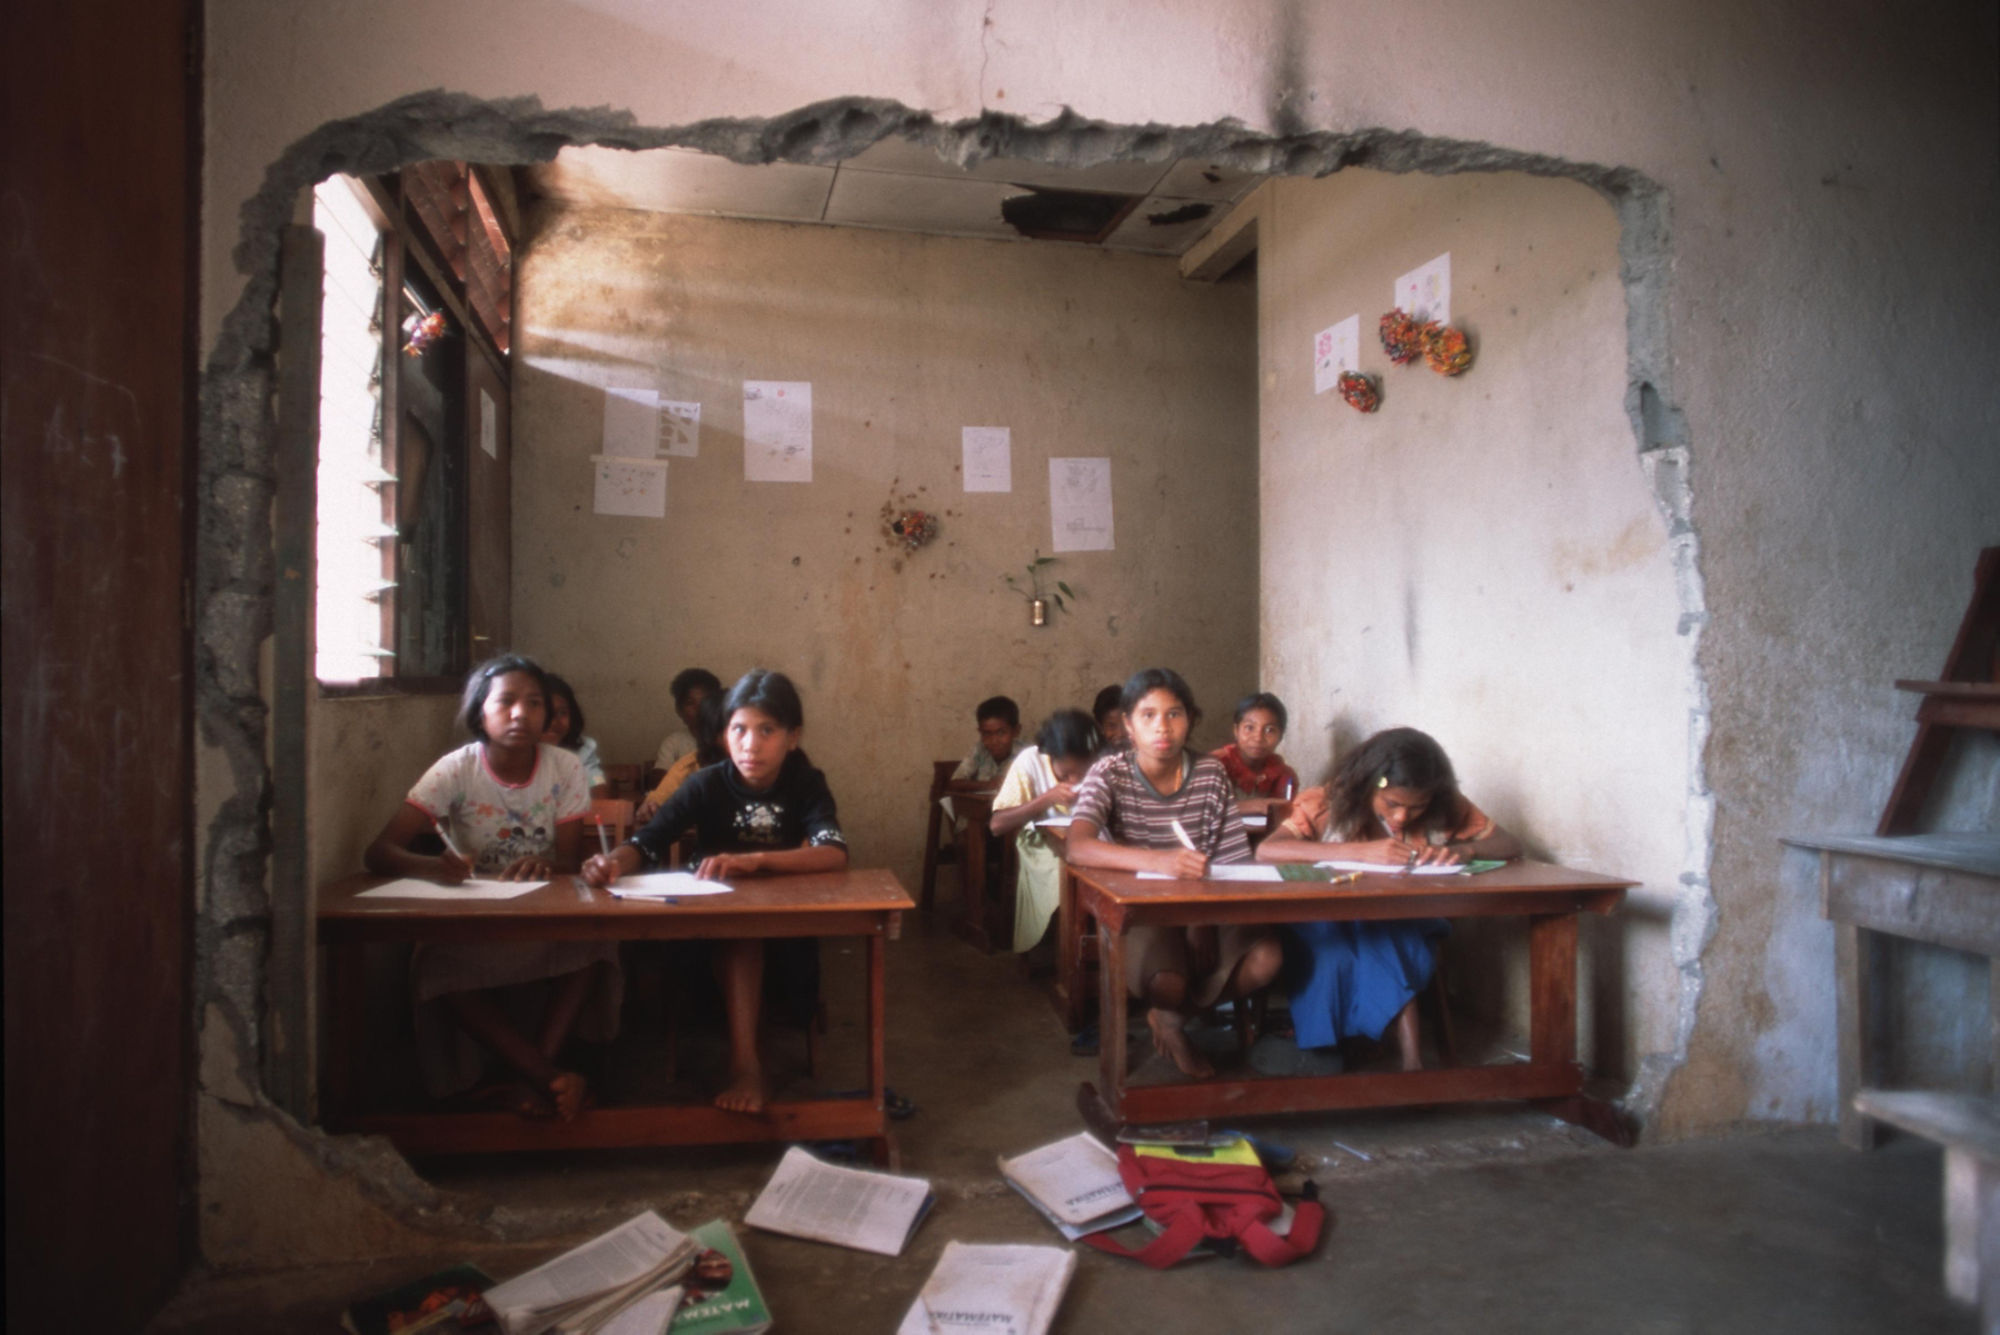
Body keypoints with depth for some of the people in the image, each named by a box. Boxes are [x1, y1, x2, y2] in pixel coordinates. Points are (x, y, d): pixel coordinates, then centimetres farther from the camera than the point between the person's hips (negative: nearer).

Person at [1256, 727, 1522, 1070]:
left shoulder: (1446, 810, -5)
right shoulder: (1327, 804, -15)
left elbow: (1510, 845, -5)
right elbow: (1265, 851, -29)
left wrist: (1464, 849, -28)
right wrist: (1361, 852, -37)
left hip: (1402, 927, 2)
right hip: (1329, 928, -1)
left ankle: (1412, 1061, -27)